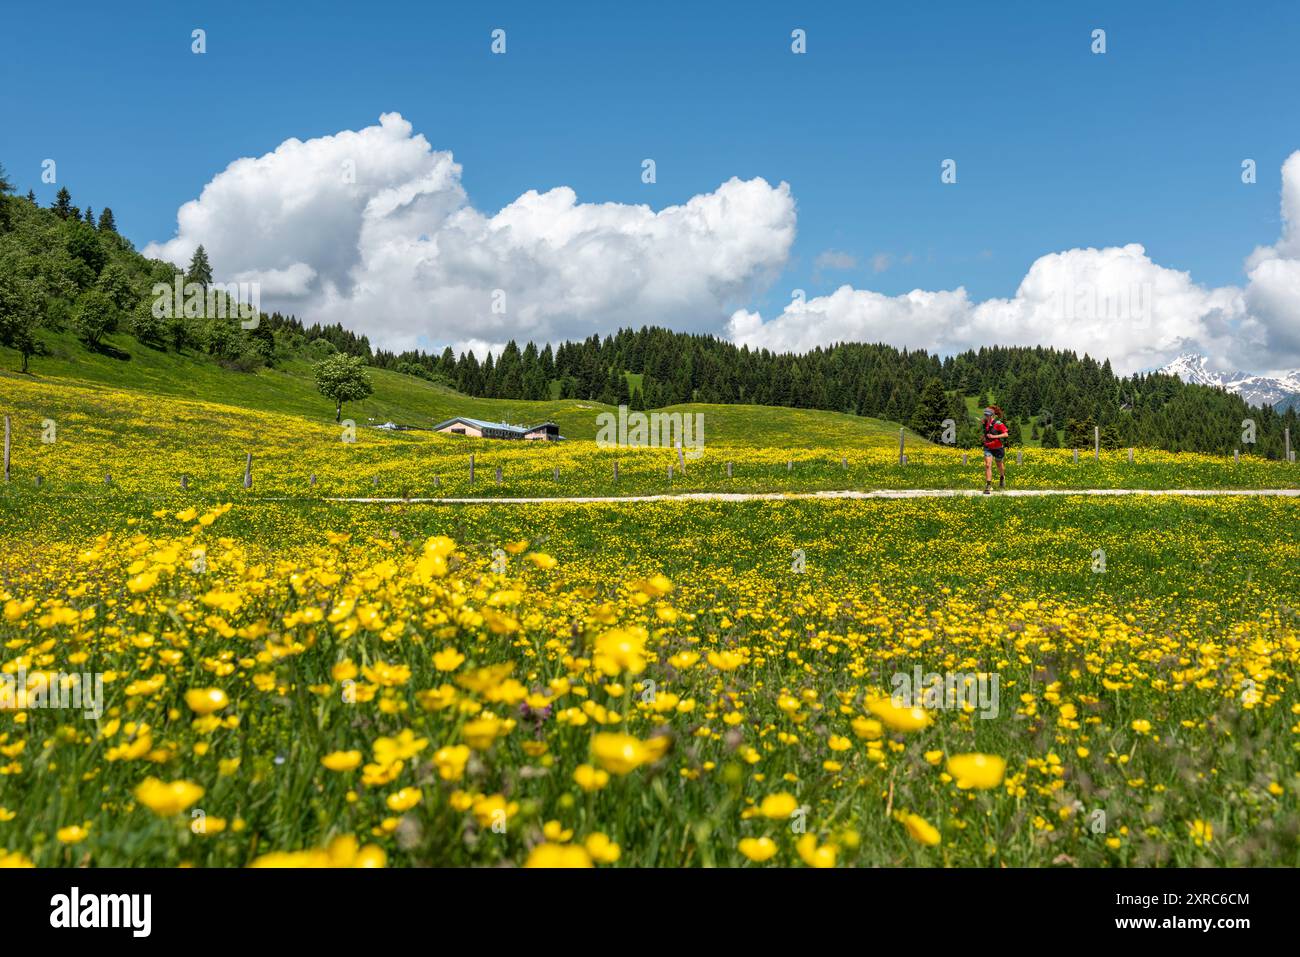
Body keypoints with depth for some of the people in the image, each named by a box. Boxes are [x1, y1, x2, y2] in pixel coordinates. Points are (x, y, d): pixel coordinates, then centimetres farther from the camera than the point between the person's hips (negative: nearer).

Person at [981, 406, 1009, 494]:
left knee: (999, 464, 19)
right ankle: (988, 486, -15)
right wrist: (984, 437, 4)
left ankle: (1002, 477, 51)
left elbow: (1006, 434, -23)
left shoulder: (998, 423, -19)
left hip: (998, 448, -3)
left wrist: (994, 436, -30)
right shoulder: (985, 423, -1)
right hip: (988, 448, 3)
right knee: (988, 465, -13)